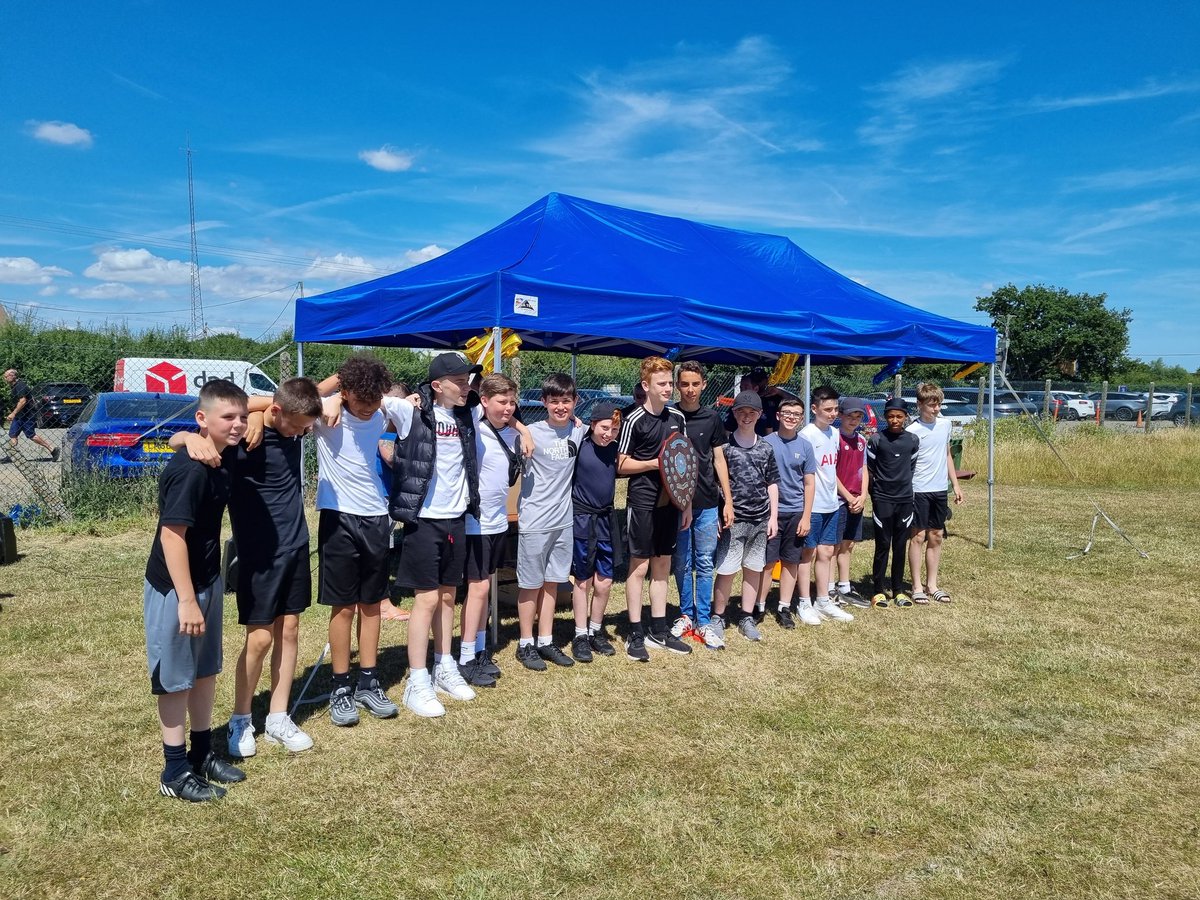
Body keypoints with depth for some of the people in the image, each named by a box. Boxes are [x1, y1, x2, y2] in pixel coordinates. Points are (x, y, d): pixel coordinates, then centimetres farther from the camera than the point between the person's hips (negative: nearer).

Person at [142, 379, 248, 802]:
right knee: (177, 679, 5)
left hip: (209, 579, 8)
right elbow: (171, 534, -26)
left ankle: (202, 754, 32)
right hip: (175, 587, -8)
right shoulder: (190, 470, -26)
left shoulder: (227, 455, -1)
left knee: (206, 671, 17)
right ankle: (175, 772, 18)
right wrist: (187, 600, -24)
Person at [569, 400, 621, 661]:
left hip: (605, 520, 4)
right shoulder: (579, 445, -13)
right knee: (583, 580, 7)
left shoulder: (616, 449, -2)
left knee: (604, 582, 8)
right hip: (581, 519, -4)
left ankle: (596, 631, 28)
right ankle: (580, 636, 21)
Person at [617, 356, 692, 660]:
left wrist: (687, 504, 12)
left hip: (670, 501, 6)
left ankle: (659, 631, 23)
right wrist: (657, 463, -19)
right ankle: (635, 635, 10)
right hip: (642, 502, -6)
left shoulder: (677, 418, 8)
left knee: (662, 566, 12)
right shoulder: (635, 420, -9)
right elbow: (622, 465, -7)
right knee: (639, 566, 1)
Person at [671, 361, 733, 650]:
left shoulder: (712, 417, 5)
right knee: (681, 564, 8)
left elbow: (719, 460, 8)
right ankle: (686, 615, 23)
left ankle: (703, 622, 13)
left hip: (707, 503, 1)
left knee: (705, 565, 4)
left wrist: (728, 501, 4)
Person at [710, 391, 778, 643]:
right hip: (733, 519, -4)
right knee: (726, 570, -3)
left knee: (754, 569, 10)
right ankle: (718, 617, 12)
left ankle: (746, 618, 22)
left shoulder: (765, 447, 8)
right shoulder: (725, 444, -3)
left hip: (760, 519, 4)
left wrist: (773, 516, 9)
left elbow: (772, 483, 14)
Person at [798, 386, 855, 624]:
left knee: (825, 552, 14)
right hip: (812, 505, -7)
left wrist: (836, 493, 15)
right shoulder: (807, 435, -15)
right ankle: (804, 602, 14)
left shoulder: (834, 433, 9)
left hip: (830, 504, 7)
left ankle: (823, 601, 24)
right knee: (809, 553, 3)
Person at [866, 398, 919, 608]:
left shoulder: (913, 440, 5)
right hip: (882, 500, -3)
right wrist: (875, 493, 3)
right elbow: (869, 469, 1)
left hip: (905, 499, 3)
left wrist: (904, 486, 12)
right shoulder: (876, 439, -4)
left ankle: (898, 590, 18)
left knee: (900, 547, 9)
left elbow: (912, 467, 15)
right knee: (883, 546, 0)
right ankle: (878, 591, 8)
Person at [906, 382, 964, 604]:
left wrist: (955, 484, 15)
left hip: (939, 489, 6)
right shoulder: (913, 431, -12)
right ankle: (917, 587, 8)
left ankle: (932, 584, 21)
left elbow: (947, 455, 17)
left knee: (936, 537, 11)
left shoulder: (945, 424, 6)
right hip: (918, 491, -6)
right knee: (918, 536, 0)